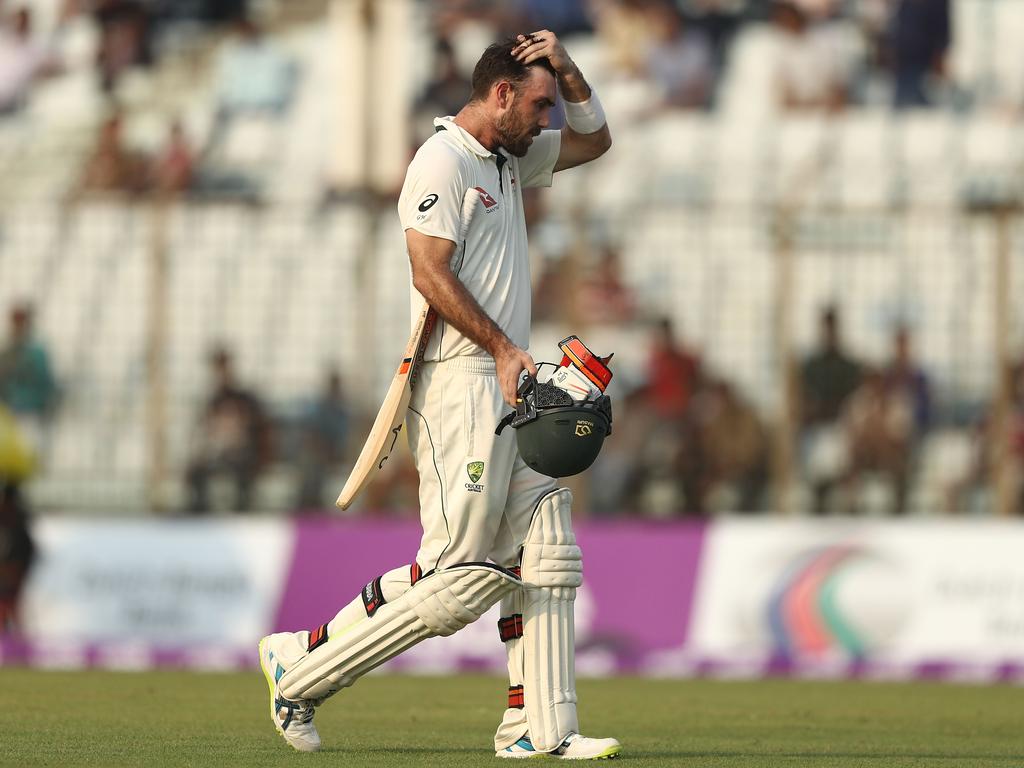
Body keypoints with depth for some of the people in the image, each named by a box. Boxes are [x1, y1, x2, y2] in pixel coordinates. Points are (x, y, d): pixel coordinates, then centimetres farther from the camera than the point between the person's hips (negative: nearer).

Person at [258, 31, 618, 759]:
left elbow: (594, 140, 32)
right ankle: (302, 662, -2)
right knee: (458, 574, -11)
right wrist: (503, 349, -19)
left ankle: (541, 727, 6)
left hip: (514, 390, 10)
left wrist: (567, 70, 13)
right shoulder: (442, 161, -10)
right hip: (462, 388, -10)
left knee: (547, 559, 4)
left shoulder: (511, 160, 19)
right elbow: (430, 272, -19)